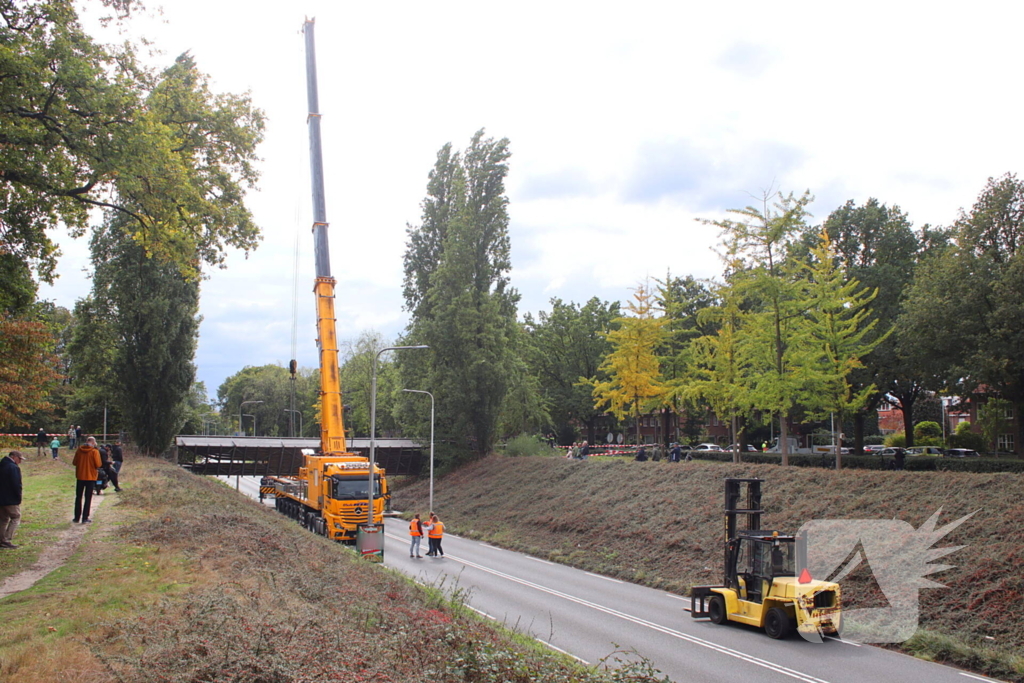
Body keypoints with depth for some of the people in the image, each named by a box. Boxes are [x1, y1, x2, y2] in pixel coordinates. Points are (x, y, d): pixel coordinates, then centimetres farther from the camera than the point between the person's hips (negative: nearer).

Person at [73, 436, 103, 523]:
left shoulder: (79, 450, -1)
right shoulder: (94, 451, -12)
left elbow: (74, 462, 5)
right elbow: (98, 464, -14)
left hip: (80, 476, 3)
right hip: (91, 477, -3)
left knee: (78, 497, 15)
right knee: (88, 498, 3)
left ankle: (77, 517, 18)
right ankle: (85, 518, 1)